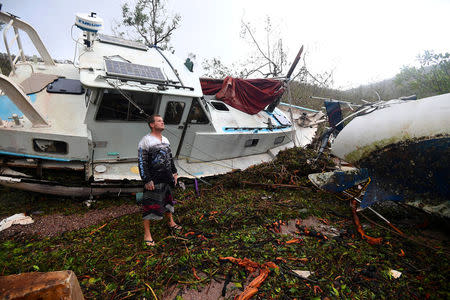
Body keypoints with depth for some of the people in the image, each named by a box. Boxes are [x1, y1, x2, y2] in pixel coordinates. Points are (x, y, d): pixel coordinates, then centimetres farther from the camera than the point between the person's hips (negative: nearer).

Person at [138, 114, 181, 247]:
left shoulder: (165, 140, 12)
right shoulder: (145, 141, -12)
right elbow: (142, 163, -14)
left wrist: (174, 172, 17)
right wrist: (147, 180, -18)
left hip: (167, 178, 7)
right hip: (154, 180, -7)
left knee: (168, 200, 21)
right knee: (150, 205, -1)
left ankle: (171, 222, 42)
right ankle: (147, 234, 13)